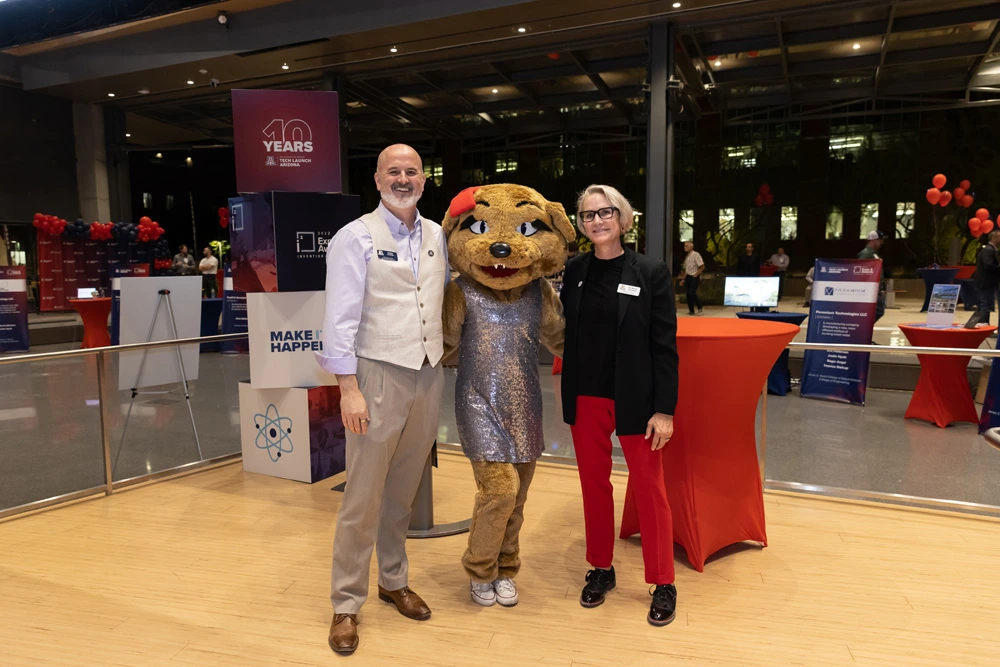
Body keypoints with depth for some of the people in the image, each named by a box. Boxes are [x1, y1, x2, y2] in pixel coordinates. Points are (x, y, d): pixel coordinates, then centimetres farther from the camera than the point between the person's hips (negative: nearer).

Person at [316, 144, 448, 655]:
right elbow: (340, 319, -10)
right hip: (378, 376, -4)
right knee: (363, 497, 2)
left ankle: (394, 581, 33)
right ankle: (346, 604, 17)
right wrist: (348, 388, -14)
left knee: (403, 492, 15)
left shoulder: (438, 236, 9)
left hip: (428, 376, 5)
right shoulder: (355, 238, -5)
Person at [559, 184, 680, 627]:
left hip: (634, 400, -3)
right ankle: (601, 569, 31)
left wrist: (664, 409, -11)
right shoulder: (574, 271, 2)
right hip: (585, 399, 3)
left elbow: (665, 347, -7)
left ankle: (663, 583, 22)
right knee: (594, 484, 13)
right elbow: (570, 335, 7)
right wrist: (569, 397, 3)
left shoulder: (651, 273, -7)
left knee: (648, 488, 6)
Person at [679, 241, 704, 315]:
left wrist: (696, 274, -13)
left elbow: (702, 267, -11)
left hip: (694, 277, -7)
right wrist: (683, 279, 15)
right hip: (688, 277, 7)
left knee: (692, 293, -15)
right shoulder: (687, 257, 14)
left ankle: (700, 308, 2)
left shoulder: (696, 255, -9)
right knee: (688, 294, 4)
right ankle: (691, 311, 13)